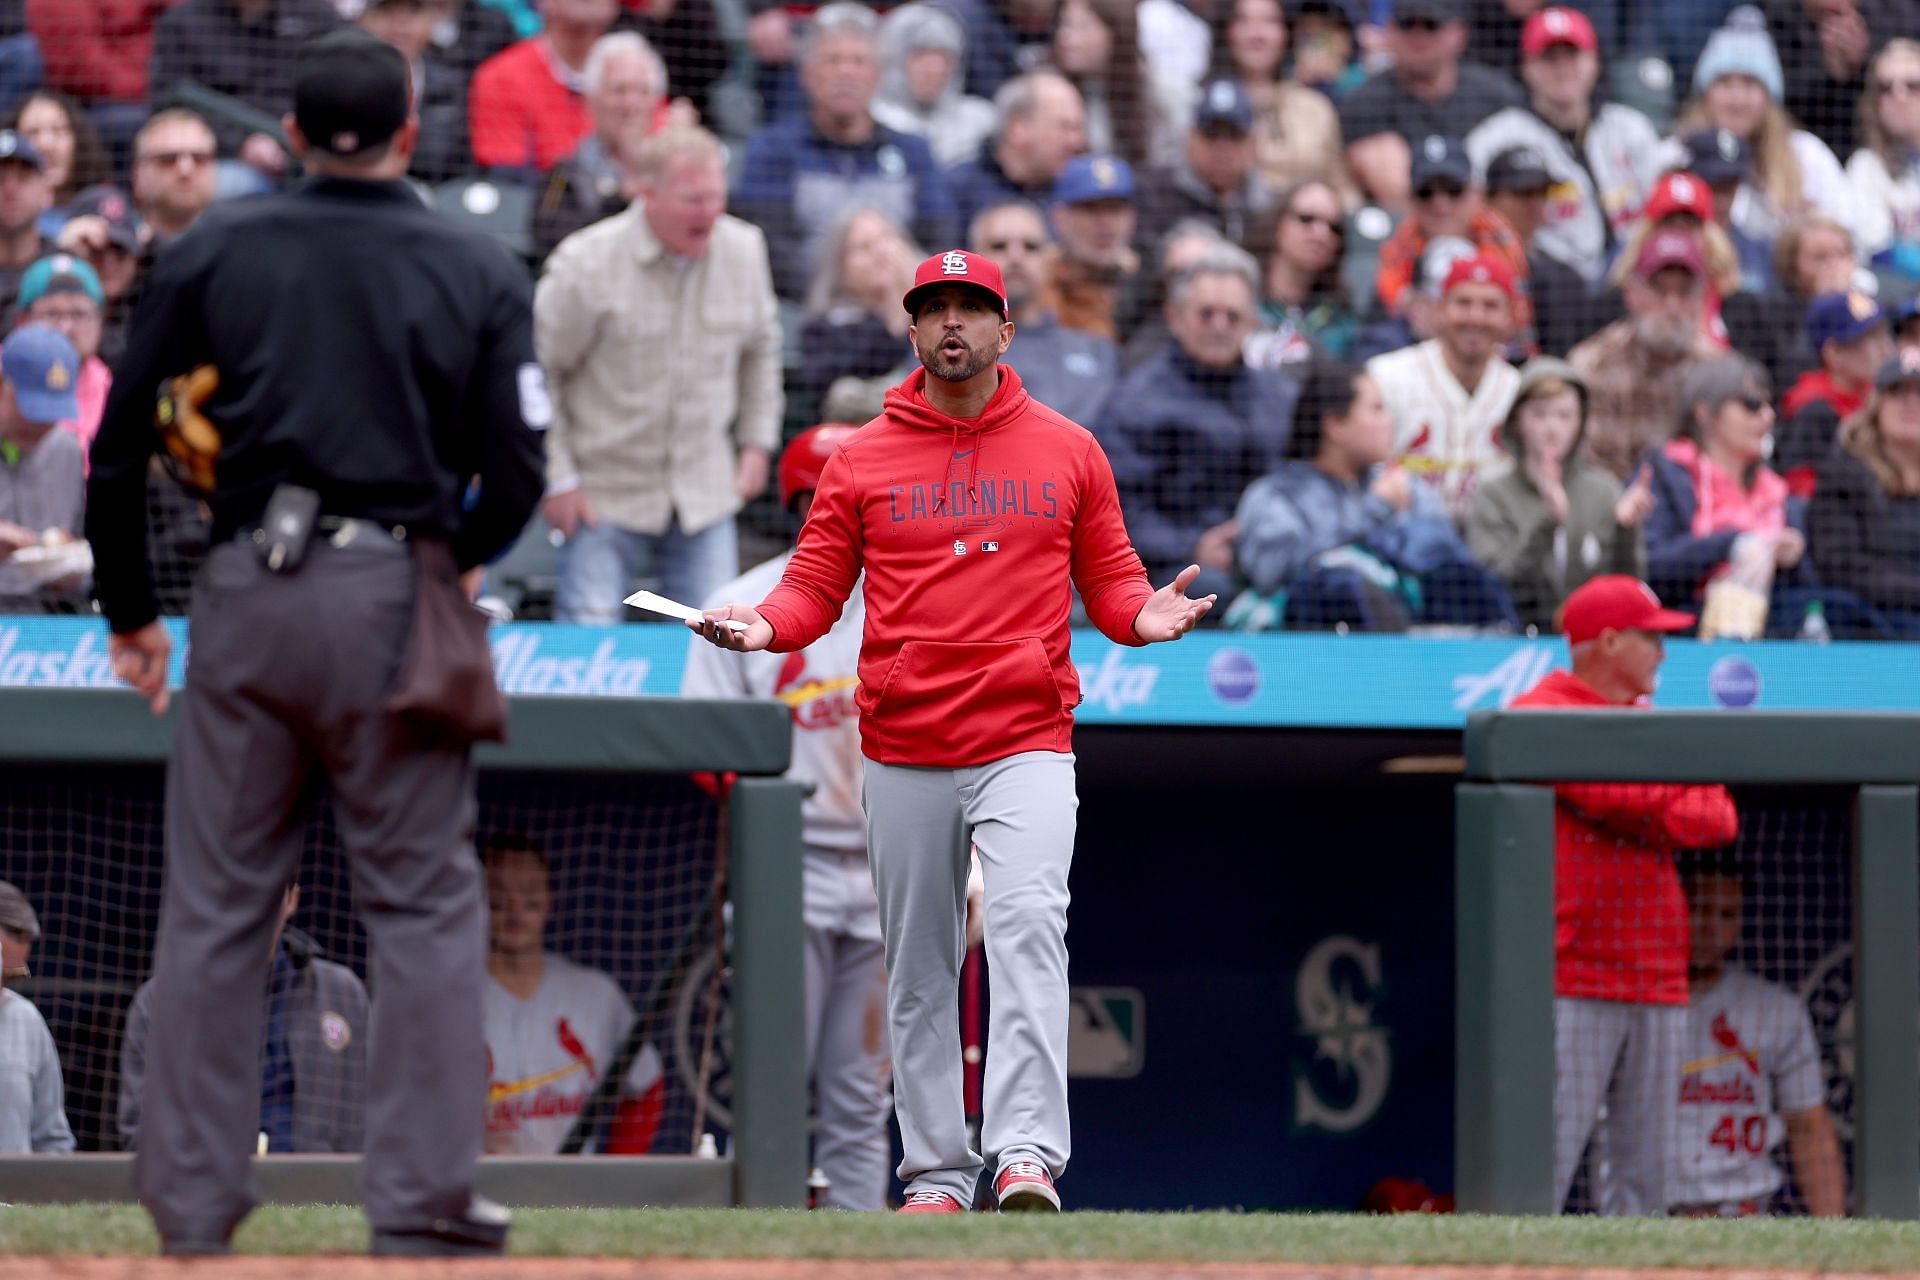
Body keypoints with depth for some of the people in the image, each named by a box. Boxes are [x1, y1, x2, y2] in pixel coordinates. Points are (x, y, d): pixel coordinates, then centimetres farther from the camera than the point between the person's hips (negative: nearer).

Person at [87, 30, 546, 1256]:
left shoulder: (213, 253, 4)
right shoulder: (480, 271, 1)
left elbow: (120, 447, 5)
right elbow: (516, 478, -1)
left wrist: (130, 611, 17)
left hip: (246, 599, 2)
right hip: (396, 594, -1)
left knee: (215, 909, 7)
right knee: (424, 902, 4)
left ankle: (193, 1199, 7)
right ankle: (423, 1193, -1)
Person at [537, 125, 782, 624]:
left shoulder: (744, 250, 0)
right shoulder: (587, 265, -15)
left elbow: (760, 348, 18)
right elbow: (537, 372, -7)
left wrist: (757, 444, 13)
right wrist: (557, 478, -8)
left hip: (704, 499, 4)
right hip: (605, 495, -4)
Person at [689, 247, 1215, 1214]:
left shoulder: (1067, 452, 9)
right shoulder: (859, 461, 9)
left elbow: (1110, 585, 11)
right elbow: (814, 589, 8)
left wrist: (1145, 614, -11)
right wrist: (765, 624, -14)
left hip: (1027, 744, -2)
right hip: (904, 754, 2)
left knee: (1027, 924, -22)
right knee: (917, 971, 6)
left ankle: (1027, 1156, -31)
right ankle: (936, 1175, 14)